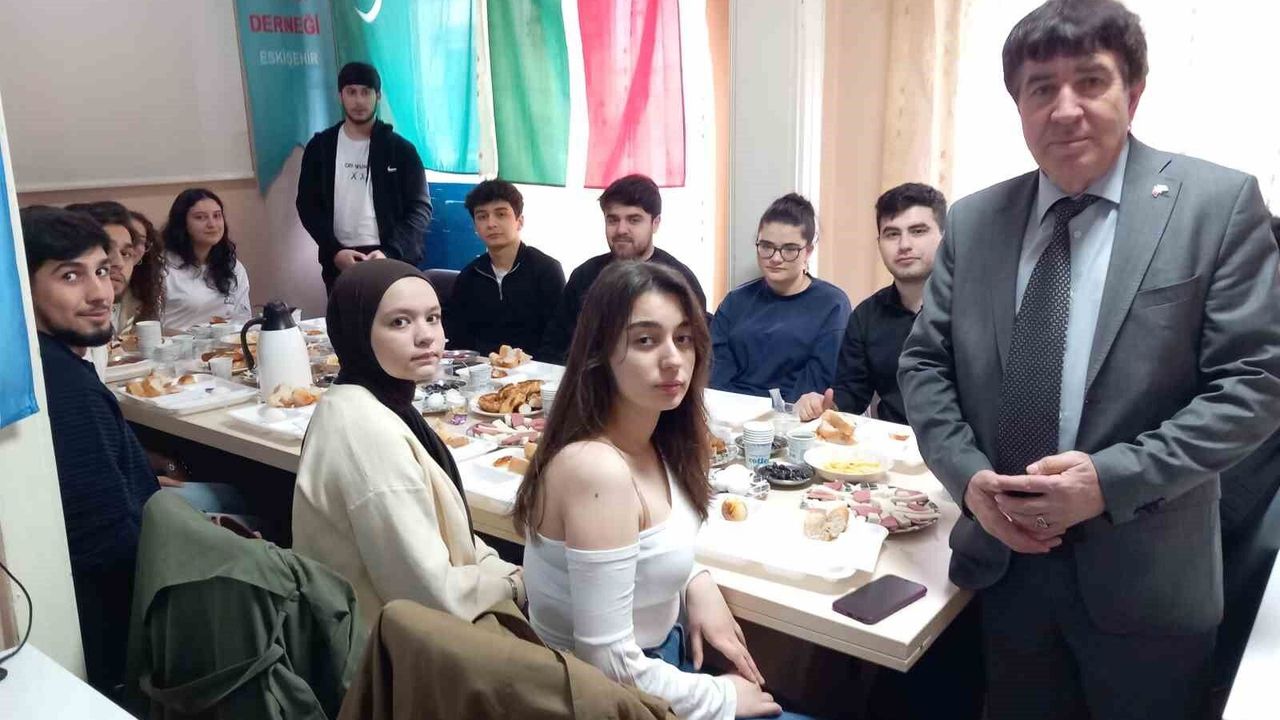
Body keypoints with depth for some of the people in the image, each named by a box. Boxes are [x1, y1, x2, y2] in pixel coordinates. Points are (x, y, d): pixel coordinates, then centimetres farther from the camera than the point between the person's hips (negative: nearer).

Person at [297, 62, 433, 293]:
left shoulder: (400, 149, 3)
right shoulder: (320, 147, 8)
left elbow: (420, 208, -1)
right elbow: (307, 205, 7)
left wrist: (390, 253, -15)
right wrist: (334, 251, -8)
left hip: (391, 260, -2)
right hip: (339, 262, 2)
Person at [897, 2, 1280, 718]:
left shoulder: (1218, 203, -7)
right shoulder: (973, 222, 3)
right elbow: (924, 362, 5)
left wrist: (1113, 479, -20)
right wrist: (968, 475, -10)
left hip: (1142, 576, -3)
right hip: (1005, 560, 3)